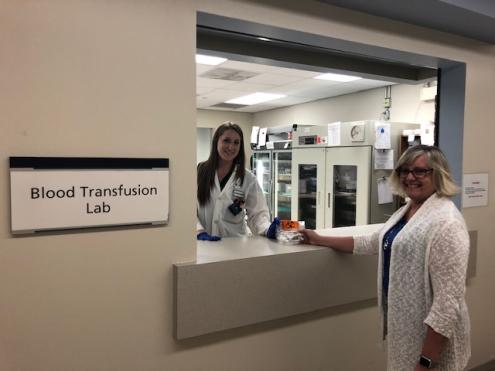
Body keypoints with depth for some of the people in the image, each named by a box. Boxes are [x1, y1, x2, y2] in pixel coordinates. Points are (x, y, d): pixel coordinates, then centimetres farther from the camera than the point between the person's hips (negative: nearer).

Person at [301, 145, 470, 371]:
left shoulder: (445, 223, -21)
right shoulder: (405, 210, 7)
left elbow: (448, 301, -24)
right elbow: (371, 243, 19)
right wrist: (320, 240, 19)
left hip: (431, 333, -8)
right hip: (403, 323, 8)